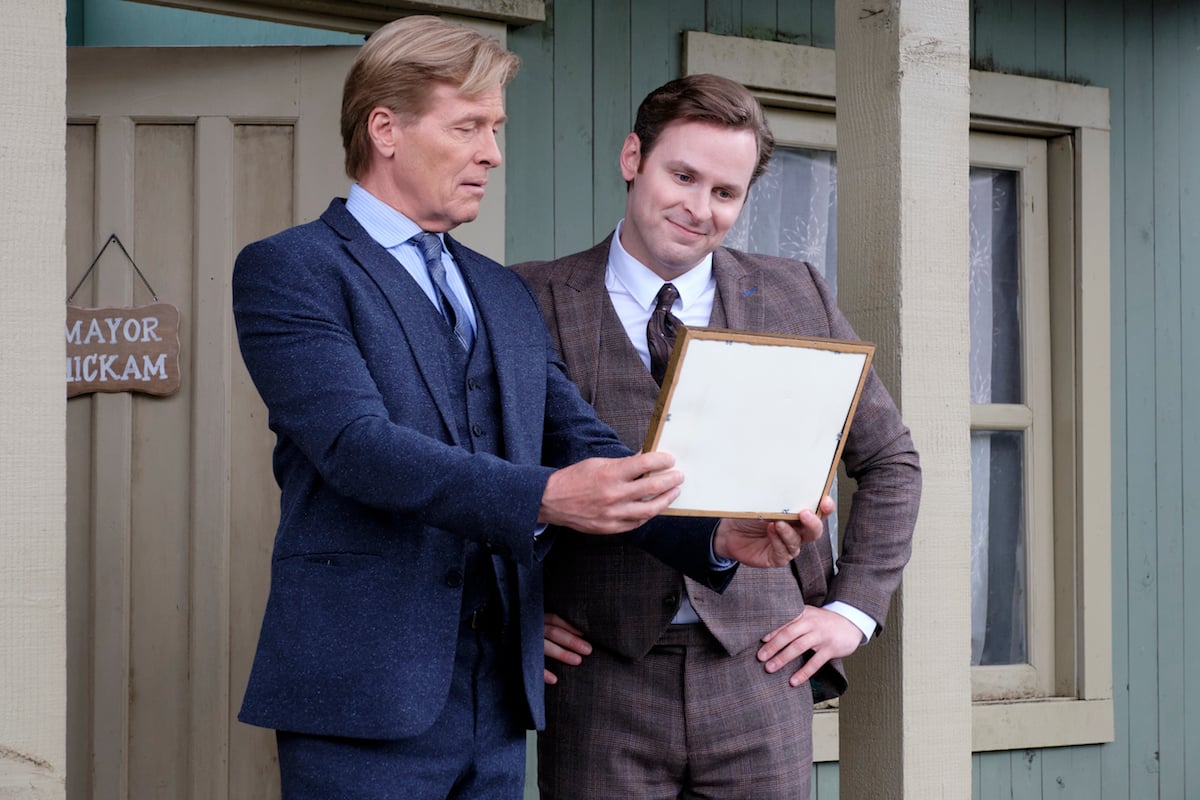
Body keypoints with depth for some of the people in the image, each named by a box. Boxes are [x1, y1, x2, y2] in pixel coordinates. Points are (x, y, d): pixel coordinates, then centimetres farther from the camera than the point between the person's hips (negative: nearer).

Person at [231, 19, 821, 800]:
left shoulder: (508, 296, 18)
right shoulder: (287, 269, -3)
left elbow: (587, 446, 9)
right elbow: (358, 444, -18)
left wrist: (716, 533, -10)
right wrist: (544, 498, -31)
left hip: (498, 701, 6)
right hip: (365, 698, -6)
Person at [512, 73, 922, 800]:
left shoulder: (797, 300, 8)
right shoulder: (534, 303, 0)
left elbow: (889, 461, 16)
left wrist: (852, 609, 8)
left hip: (759, 673, 2)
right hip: (599, 679, -2)